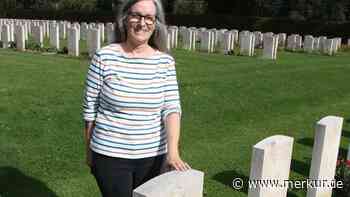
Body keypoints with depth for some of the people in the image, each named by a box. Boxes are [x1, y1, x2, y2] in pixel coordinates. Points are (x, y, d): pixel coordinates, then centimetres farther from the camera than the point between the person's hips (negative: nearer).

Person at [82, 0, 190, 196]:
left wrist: (173, 150, -23)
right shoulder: (104, 57, -9)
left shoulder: (165, 61, -3)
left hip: (152, 155, 3)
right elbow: (90, 108, -2)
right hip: (110, 154, -2)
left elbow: (172, 107, -10)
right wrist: (89, 149, 3)